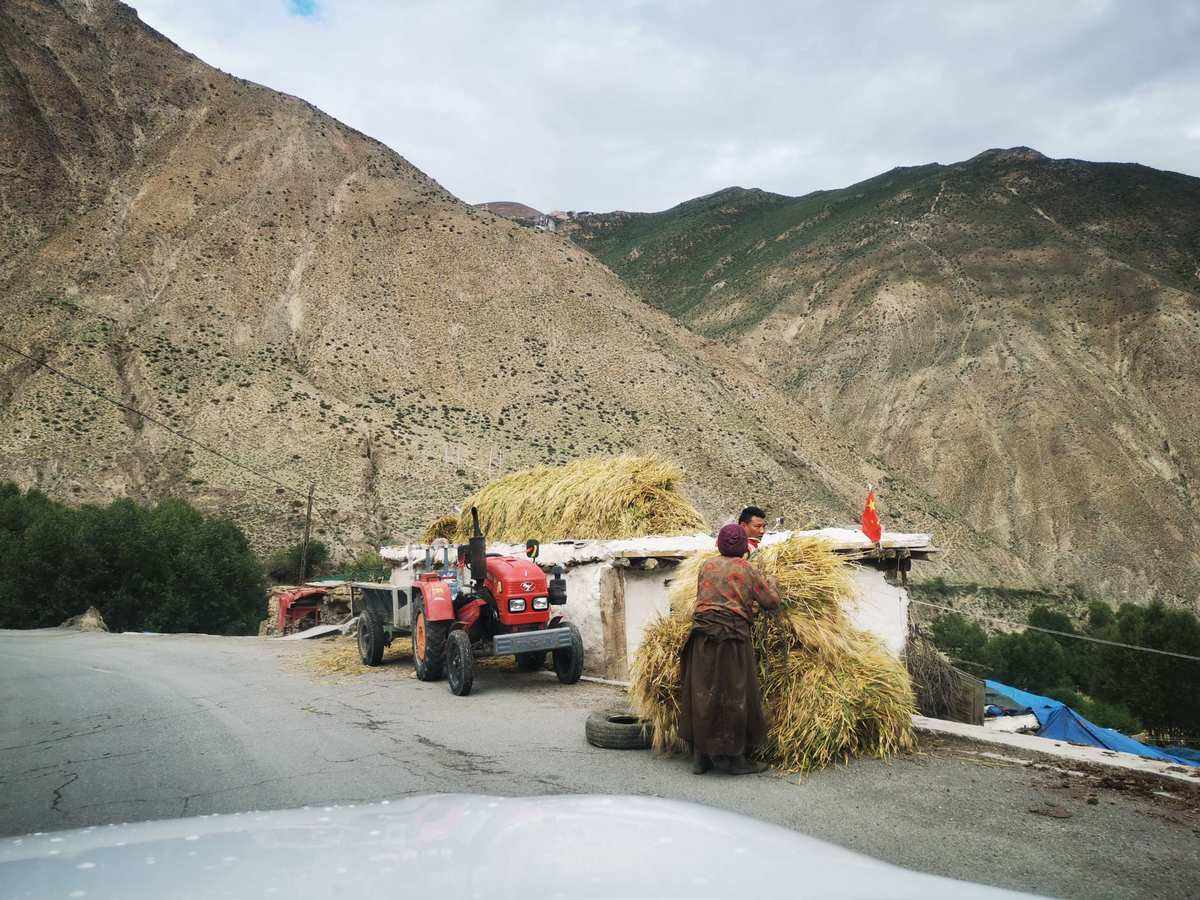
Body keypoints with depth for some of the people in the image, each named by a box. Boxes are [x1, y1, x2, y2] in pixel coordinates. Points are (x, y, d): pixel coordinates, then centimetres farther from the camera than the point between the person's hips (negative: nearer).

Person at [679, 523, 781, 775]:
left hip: (702, 634, 4)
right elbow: (772, 601, 3)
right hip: (733, 636, -4)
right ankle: (731, 757, 10)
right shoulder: (748, 570, 0)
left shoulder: (707, 566, 11)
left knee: (703, 693, 10)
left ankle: (701, 757, 18)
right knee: (734, 695, 4)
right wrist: (771, 582, 22)